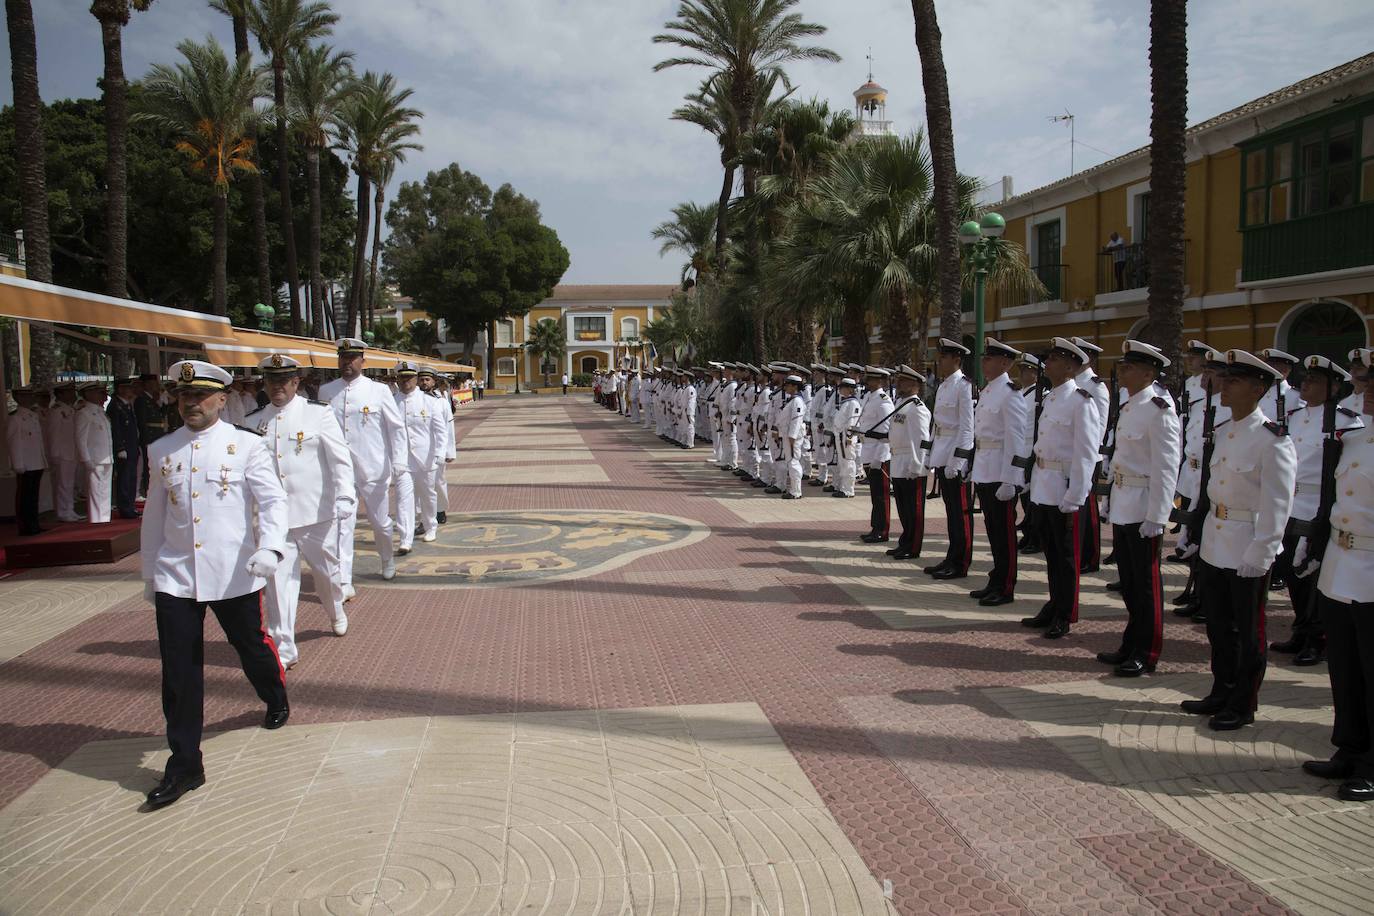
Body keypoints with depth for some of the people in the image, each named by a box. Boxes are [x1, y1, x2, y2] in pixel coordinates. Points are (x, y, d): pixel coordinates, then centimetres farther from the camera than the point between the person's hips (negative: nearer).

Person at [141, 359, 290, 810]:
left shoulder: (247, 445, -2)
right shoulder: (161, 451, 8)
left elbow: (273, 500, -9)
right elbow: (154, 516, 15)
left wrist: (270, 546, -26)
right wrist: (149, 573, 18)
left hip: (234, 574, -2)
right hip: (175, 577, 2)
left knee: (252, 645, 15)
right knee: (179, 671, 0)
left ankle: (276, 701, 46)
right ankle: (184, 764, 9)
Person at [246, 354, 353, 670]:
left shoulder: (318, 413, -5)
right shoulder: (253, 421, 6)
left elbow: (339, 457, -8)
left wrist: (344, 496, -18)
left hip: (316, 513, -2)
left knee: (326, 569, 15)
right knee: (278, 579, -1)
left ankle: (336, 612, 46)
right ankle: (283, 649, 6)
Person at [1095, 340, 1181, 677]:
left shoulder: (1159, 411, -15)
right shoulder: (1128, 407, 12)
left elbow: (1166, 469, -18)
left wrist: (1155, 517, -20)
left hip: (1143, 511, -9)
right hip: (1122, 507, 9)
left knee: (1146, 584, 2)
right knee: (1128, 582, 16)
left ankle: (1146, 653, 12)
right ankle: (1131, 646, 27)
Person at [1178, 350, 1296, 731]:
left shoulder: (1273, 440, -15)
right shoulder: (1225, 433, 9)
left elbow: (1277, 504, -17)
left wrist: (1259, 554, -20)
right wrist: (1196, 534, 16)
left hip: (1247, 552, -8)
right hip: (1214, 547, 8)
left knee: (1247, 632, 6)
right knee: (1219, 626, 17)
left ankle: (1243, 706, 18)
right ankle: (1221, 694, 32)